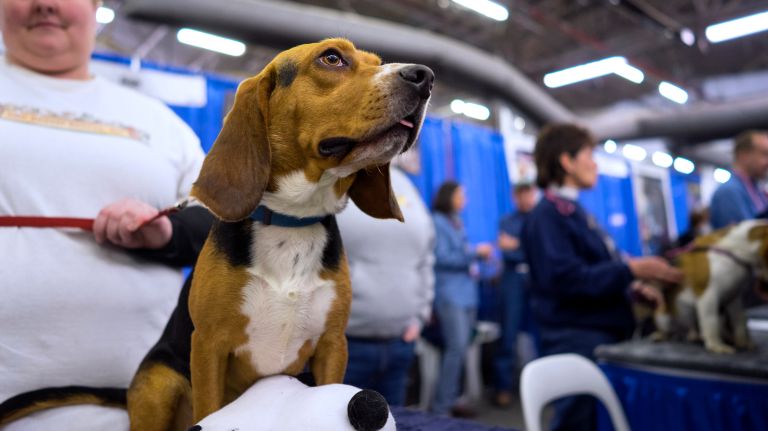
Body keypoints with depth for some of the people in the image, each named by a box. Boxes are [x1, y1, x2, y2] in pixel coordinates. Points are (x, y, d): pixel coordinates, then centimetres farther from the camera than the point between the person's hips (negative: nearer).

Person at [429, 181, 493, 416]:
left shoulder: (457, 223, 18)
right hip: (449, 293, -8)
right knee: (457, 347, -14)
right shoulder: (437, 222, -6)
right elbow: (442, 258, -13)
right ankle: (442, 405, -6)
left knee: (462, 348, 8)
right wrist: (475, 251, -10)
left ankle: (453, 399, 18)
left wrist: (479, 254, 6)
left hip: (466, 292, 8)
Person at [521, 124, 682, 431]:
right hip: (576, 339, -10)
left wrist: (632, 287, 7)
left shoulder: (573, 211, 15)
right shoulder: (549, 214, -15)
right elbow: (567, 278, -24)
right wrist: (632, 269, -22)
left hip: (600, 334, 10)